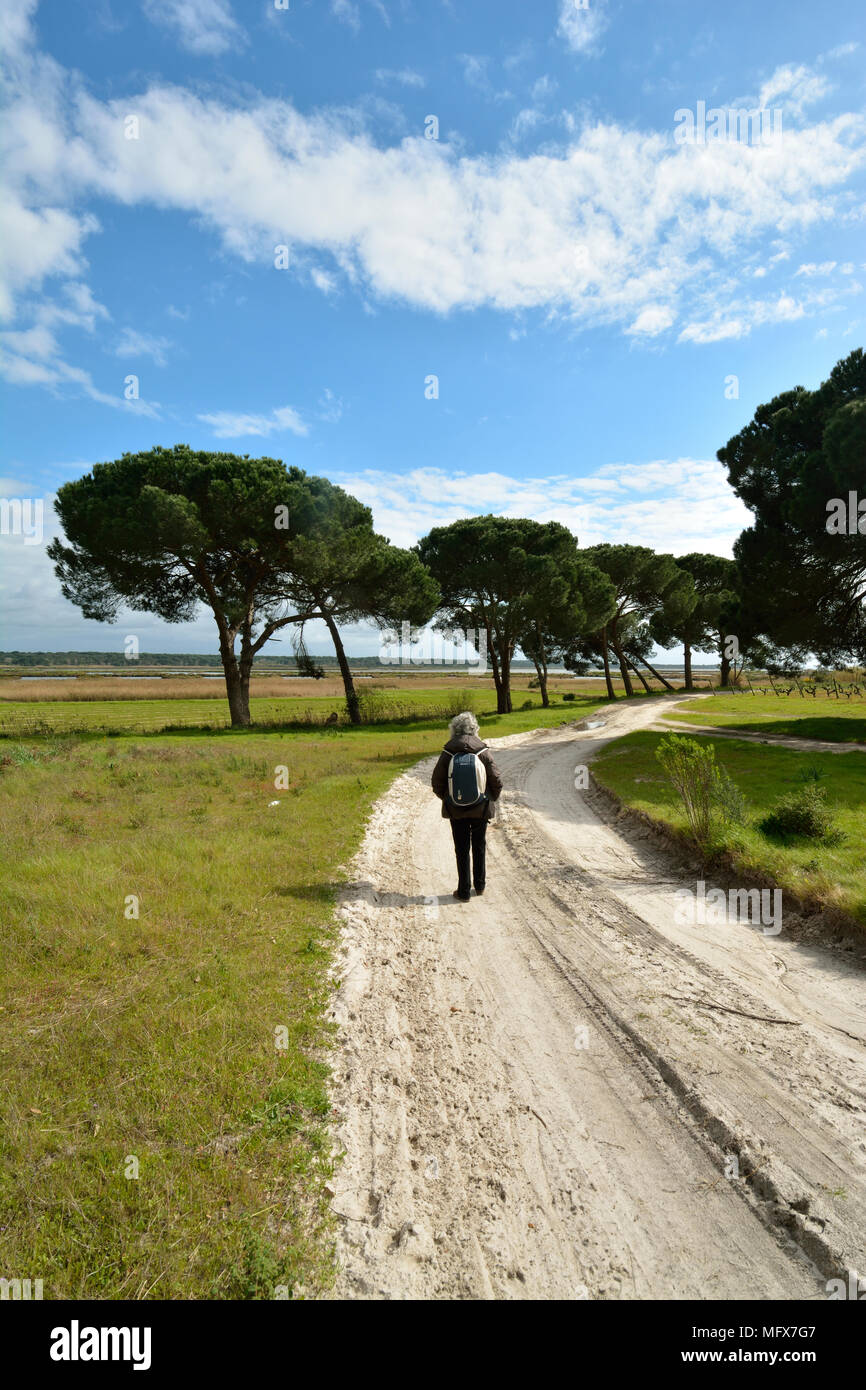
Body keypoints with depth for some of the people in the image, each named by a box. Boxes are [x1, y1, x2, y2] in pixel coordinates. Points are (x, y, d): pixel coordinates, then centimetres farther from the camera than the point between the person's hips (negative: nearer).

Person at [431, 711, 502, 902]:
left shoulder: (448, 752, -9)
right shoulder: (483, 751, -9)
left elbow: (437, 782, -3)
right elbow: (496, 781, -6)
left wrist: (447, 799, 14)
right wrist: (491, 800, 11)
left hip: (456, 810, 0)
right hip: (481, 809, 1)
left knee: (462, 850, 9)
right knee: (479, 847, 18)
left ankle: (464, 891, 13)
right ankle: (480, 886, 28)